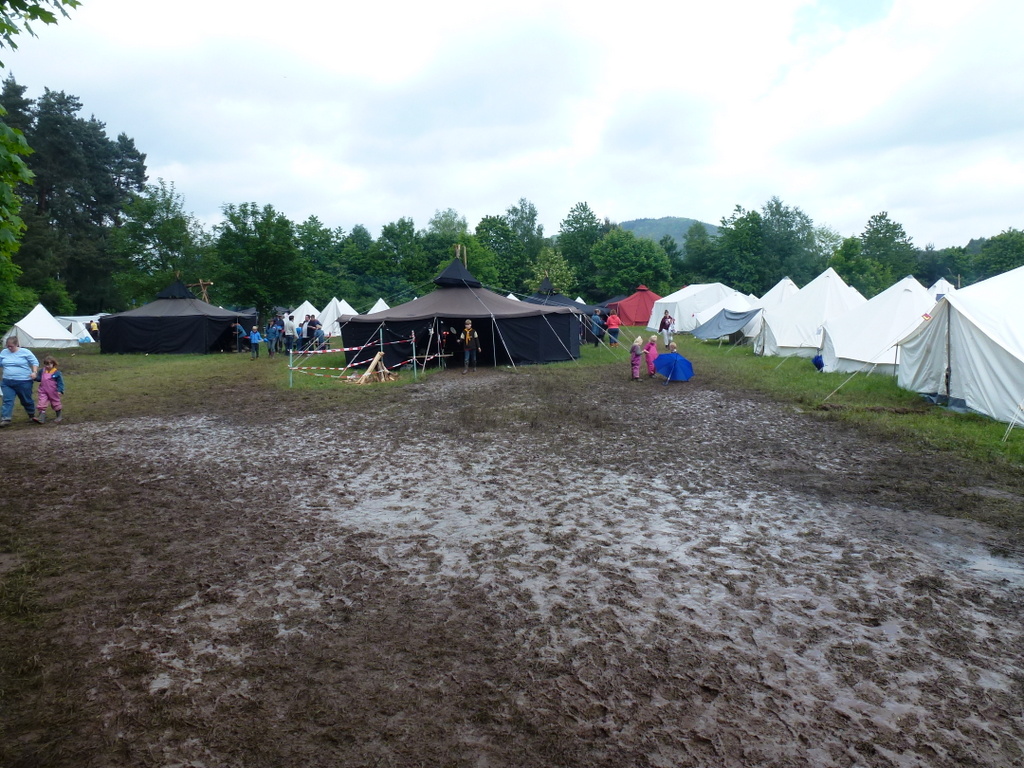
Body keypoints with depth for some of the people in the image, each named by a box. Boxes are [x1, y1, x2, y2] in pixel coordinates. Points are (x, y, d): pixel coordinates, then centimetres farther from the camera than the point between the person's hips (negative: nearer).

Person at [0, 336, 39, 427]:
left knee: (26, 400, 9)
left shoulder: (25, 352, -5)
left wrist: (34, 372, -14)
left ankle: (32, 415, 30)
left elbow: (35, 362, -1)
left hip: (23, 382, -3)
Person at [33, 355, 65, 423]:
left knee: (56, 403, 12)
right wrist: (35, 377, -11)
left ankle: (59, 417, 27)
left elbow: (60, 382, -12)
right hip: (43, 392, 4)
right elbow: (39, 378, 12)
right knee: (41, 404, -6)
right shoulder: (42, 371, 1)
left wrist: (60, 390, -22)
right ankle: (41, 418, -6)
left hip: (53, 393, -3)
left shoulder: (57, 373, -12)